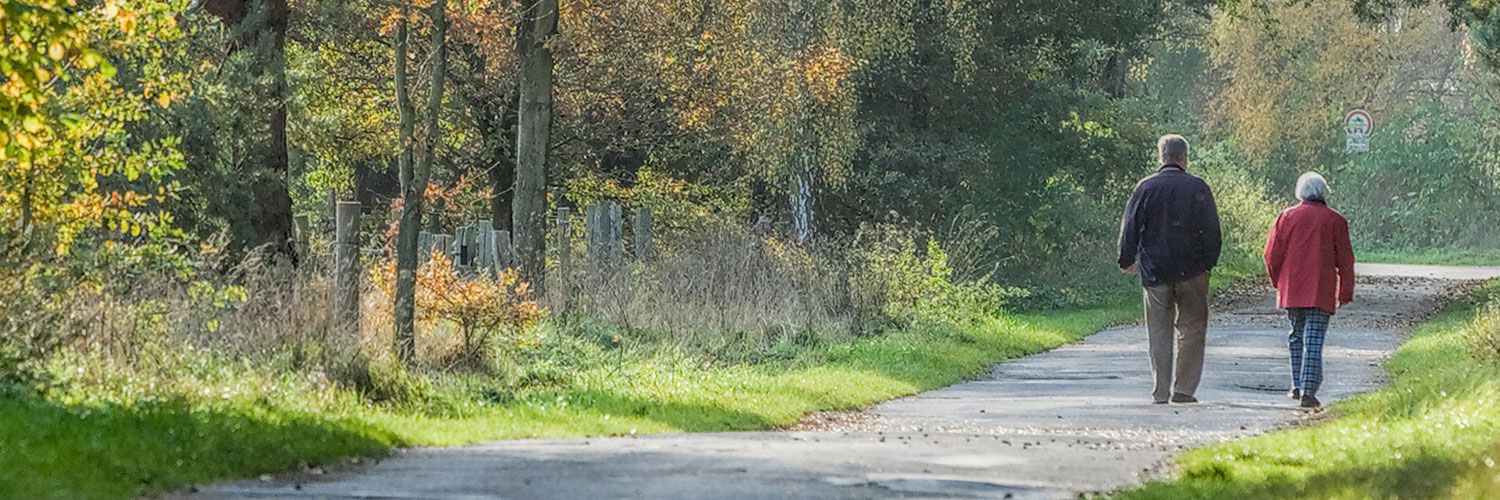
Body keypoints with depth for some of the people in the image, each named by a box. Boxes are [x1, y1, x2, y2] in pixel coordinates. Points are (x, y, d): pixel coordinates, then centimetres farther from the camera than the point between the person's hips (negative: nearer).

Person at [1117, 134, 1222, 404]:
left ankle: (1161, 391, 3)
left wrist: (1128, 260, 16)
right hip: (1191, 271, -1)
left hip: (1155, 271, 1)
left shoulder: (1146, 188, 0)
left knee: (1159, 332, 6)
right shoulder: (1198, 188, -2)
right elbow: (1212, 230, -1)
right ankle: (1183, 388, 2)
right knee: (1192, 328, 8)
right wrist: (1209, 261, 11)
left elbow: (1130, 228, 2)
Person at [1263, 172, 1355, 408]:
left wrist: (1278, 282, 17)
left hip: (1292, 289, 2)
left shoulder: (1288, 217, 1)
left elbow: (1272, 254, 2)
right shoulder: (1335, 221, 0)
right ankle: (1308, 390, -14)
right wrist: (1345, 293, 12)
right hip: (1321, 290, -2)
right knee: (1314, 339, -5)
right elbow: (1345, 260, 3)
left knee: (1297, 335, 17)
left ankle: (1298, 386, 21)